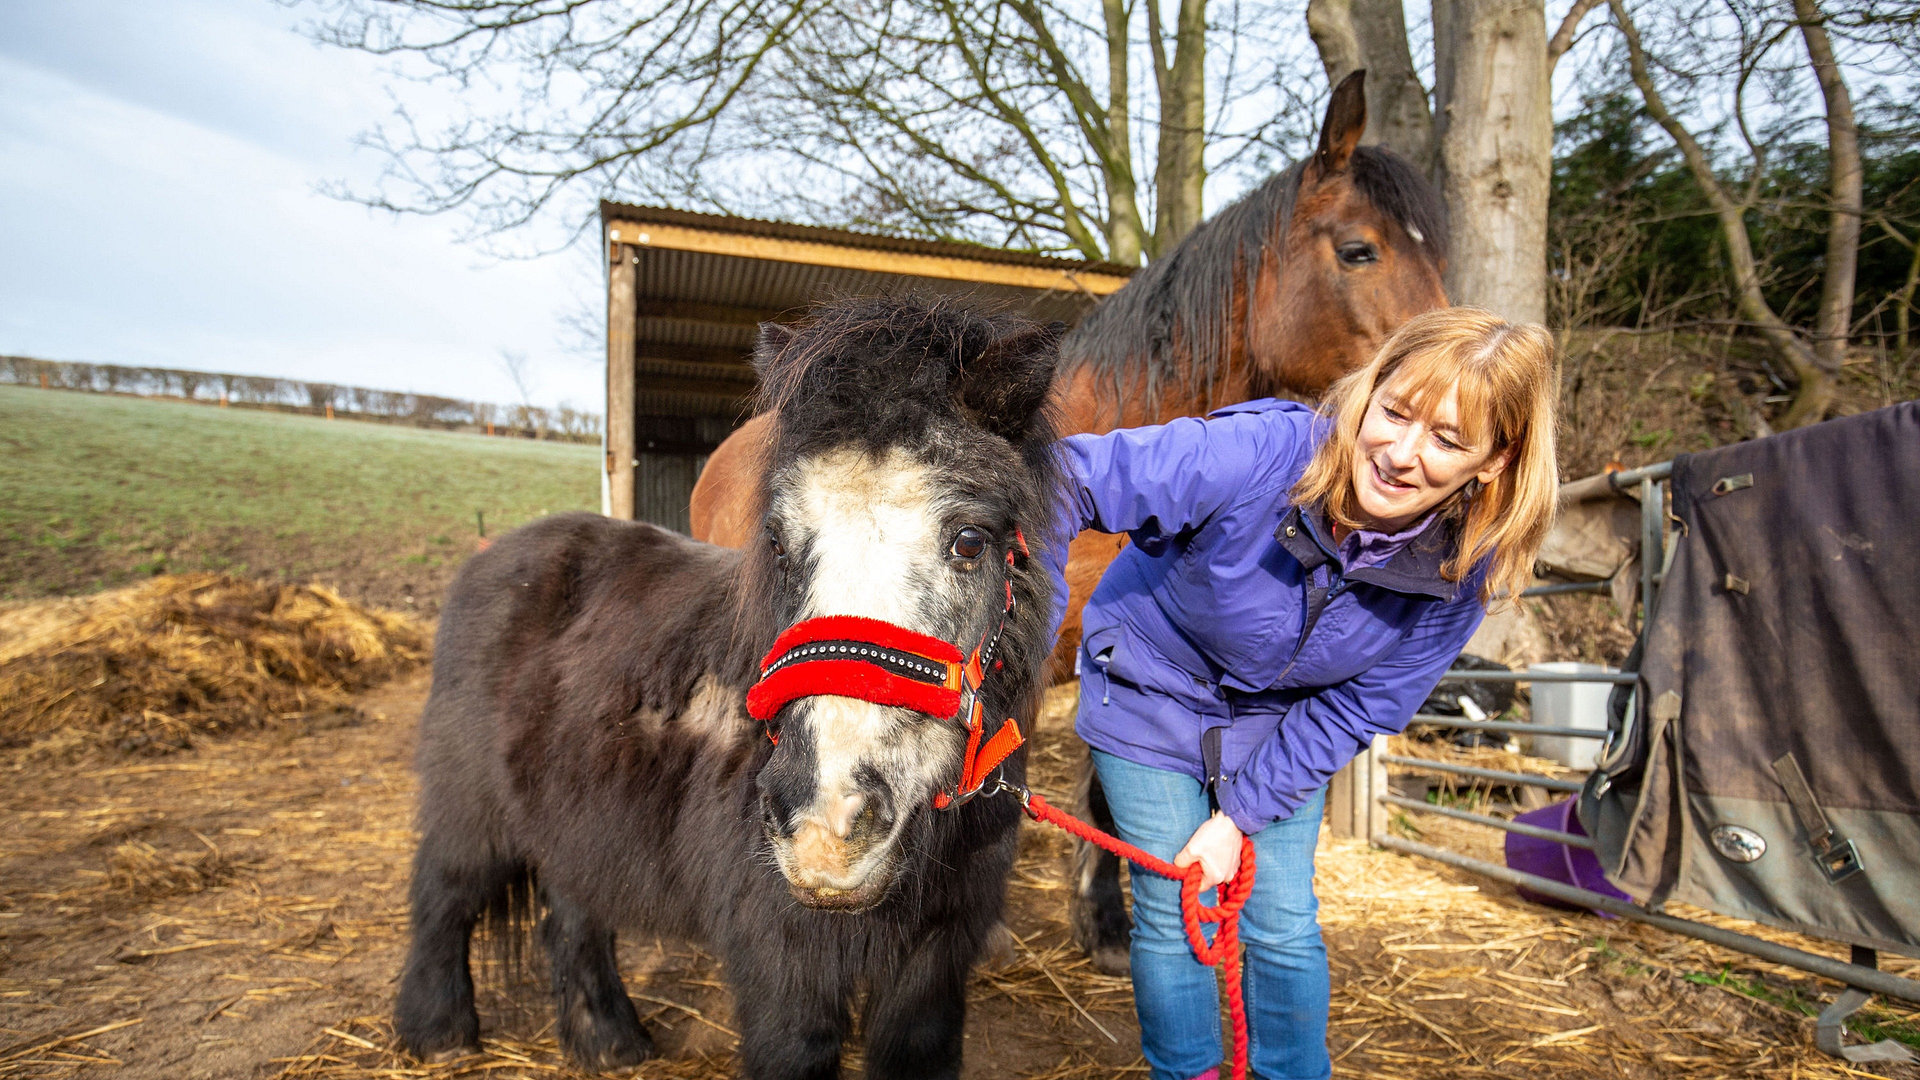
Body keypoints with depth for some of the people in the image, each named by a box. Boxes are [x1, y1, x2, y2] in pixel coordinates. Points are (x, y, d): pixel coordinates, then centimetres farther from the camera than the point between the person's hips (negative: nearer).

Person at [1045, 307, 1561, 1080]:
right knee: (1173, 919, 3)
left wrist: (1240, 815, -13)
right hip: (1151, 691, -2)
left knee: (1286, 926, 7)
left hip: (1279, 723, 3)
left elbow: (1353, 712, -12)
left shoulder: (1462, 575, -21)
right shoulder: (1255, 454, -36)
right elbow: (1070, 479, -32)